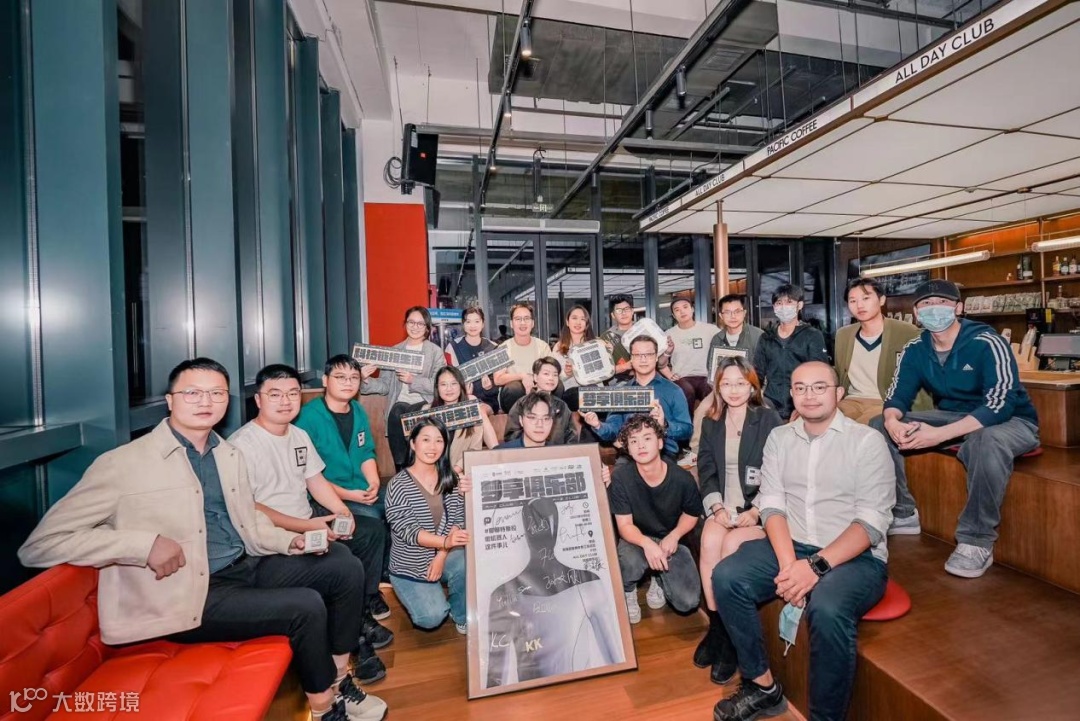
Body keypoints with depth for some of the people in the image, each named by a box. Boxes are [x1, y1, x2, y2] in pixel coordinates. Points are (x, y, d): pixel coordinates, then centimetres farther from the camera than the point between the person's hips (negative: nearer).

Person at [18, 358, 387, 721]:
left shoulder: (230, 454, 10)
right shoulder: (123, 463, -11)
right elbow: (39, 544, -12)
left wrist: (289, 540, -2)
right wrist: (146, 544, -25)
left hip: (248, 567, 7)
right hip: (190, 593, -7)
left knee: (345, 566, -3)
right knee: (306, 606, -21)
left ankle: (338, 679, 13)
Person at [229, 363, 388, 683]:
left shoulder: (300, 435, 10)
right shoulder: (242, 444, -16)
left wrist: (343, 511, -2)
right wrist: (306, 526, -24)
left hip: (310, 519, 9)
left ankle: (362, 615, 21)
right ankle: (356, 644, -2)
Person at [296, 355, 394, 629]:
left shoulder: (358, 411, 10)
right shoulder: (309, 416, -12)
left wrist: (374, 485, -5)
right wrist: (347, 495, -18)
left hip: (362, 491, 7)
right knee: (372, 529, -25)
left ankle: (379, 578, 10)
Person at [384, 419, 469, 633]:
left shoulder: (450, 479, -2)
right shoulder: (398, 485, -14)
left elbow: (458, 521, -4)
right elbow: (409, 531, -20)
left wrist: (441, 556, -17)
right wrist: (445, 542, -35)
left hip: (444, 555, 3)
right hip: (409, 565, -3)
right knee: (432, 617, -19)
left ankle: (462, 616, 3)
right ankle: (424, 596, 18)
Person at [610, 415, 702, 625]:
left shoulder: (682, 479, -17)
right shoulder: (621, 476, -22)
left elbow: (692, 514, 4)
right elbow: (624, 525, -17)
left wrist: (674, 536, -14)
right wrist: (647, 544, -37)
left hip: (671, 541, 2)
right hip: (637, 540, -1)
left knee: (688, 601, -16)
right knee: (629, 560, -36)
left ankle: (661, 579, 21)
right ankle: (628, 593, 3)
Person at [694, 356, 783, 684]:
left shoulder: (769, 420, -1)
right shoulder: (710, 424, 11)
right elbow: (706, 472, 6)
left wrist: (755, 511, -16)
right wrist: (718, 507, -10)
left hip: (758, 507, -3)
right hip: (723, 506, 3)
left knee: (731, 544, -28)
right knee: (710, 541, -26)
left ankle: (729, 635, -11)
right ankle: (717, 627, -10)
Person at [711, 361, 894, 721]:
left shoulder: (868, 441, -5)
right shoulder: (779, 437, 7)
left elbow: (871, 523, -12)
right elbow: (772, 505, 0)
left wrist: (817, 565, -23)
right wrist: (788, 563, -16)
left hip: (855, 557, -3)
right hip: (791, 547, 4)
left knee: (827, 609, -33)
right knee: (726, 577, -17)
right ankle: (763, 687, 2)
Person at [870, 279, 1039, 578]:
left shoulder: (987, 343, -21)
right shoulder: (914, 350, -5)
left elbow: (999, 406, -30)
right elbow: (897, 396, -7)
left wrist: (939, 435, -41)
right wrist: (893, 422, -31)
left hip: (1011, 421, -5)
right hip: (953, 417, 6)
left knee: (986, 442, -40)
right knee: (879, 426, -10)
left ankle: (977, 542, -21)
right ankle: (902, 515, 2)